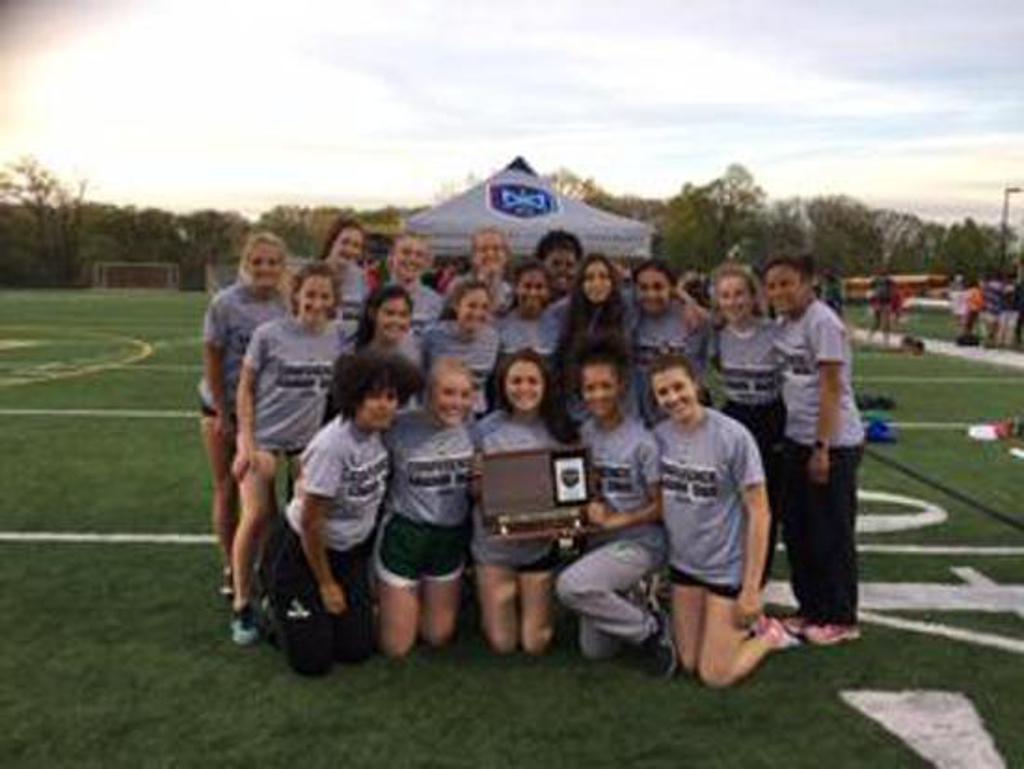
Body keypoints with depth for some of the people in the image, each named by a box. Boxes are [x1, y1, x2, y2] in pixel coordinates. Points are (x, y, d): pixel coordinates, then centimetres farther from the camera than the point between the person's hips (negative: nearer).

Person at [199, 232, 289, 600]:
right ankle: (229, 567, 23)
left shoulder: (285, 305, -9)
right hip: (223, 407, -2)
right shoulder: (226, 303, -16)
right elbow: (212, 360, -12)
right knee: (227, 490, 9)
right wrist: (223, 415, -11)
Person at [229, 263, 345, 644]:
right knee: (256, 518, -7)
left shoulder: (338, 338, -2)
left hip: (307, 442, 3)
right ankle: (242, 605, 6)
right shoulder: (269, 334, -10)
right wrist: (246, 441, -10)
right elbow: (246, 388, -4)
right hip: (264, 440, -3)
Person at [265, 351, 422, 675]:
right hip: (301, 551, -6)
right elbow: (310, 523, -22)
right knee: (312, 660, -1)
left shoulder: (379, 433, -11)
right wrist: (326, 584, -10)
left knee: (357, 650, 5)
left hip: (351, 553, 6)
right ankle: (278, 610, 25)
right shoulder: (332, 445, -30)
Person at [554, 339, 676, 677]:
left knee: (570, 585, -30)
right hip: (600, 541, 6)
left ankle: (651, 628, -8)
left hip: (640, 542, -6)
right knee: (594, 650, 5)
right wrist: (590, 504, -6)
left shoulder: (641, 441, -17)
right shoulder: (586, 432, 2)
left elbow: (661, 507, -12)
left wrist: (616, 521, -17)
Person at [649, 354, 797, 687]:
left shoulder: (733, 436, -19)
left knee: (716, 676, -1)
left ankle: (769, 634, 25)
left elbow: (758, 513, -16)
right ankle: (741, 626, 36)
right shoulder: (659, 436, -5)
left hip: (728, 568, -5)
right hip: (684, 564, 5)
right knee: (689, 665, 12)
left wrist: (752, 589, -17)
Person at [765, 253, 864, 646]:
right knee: (797, 529, 15)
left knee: (831, 534, 2)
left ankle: (841, 619, 15)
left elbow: (831, 389, -18)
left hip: (834, 443, -9)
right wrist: (795, 441, 10)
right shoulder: (786, 325, 9)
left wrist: (822, 448, -19)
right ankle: (811, 609, 28)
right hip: (797, 440, 9)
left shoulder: (822, 323, -16)